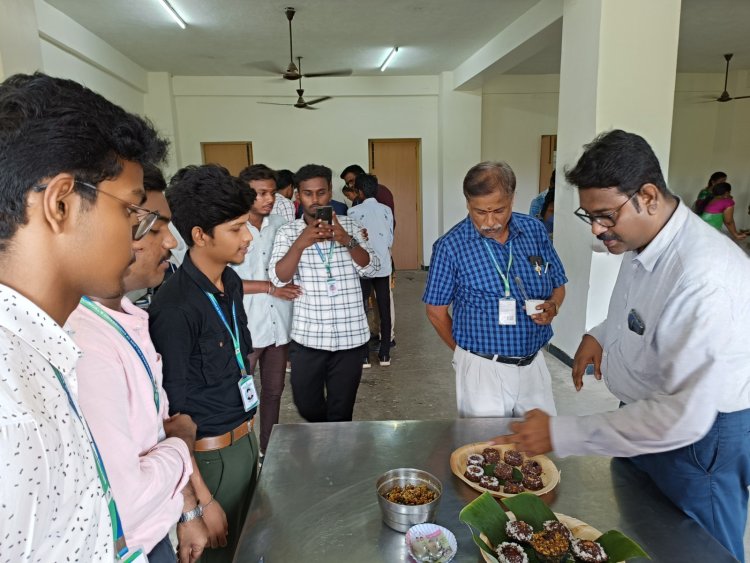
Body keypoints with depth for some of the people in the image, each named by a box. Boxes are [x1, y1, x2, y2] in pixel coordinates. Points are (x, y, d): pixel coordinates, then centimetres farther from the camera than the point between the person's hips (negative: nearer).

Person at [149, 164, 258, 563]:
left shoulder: (232, 283, -1)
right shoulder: (174, 307, -25)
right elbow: (171, 412, -20)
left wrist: (250, 431, 13)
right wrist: (202, 500, -16)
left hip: (245, 439, 7)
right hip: (211, 455, -7)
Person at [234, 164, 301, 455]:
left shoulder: (281, 224, 5)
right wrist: (269, 287, -14)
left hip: (279, 325, 5)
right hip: (245, 328, -4)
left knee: (273, 390, 16)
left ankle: (267, 447, 34)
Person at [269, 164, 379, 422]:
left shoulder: (349, 227, 3)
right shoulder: (288, 232, 0)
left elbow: (371, 268, -7)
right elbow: (278, 278, -12)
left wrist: (347, 241, -24)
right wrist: (300, 244, -28)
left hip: (350, 335, 0)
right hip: (307, 336, 0)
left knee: (341, 410, 9)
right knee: (306, 404, 14)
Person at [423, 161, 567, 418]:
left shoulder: (535, 230, -2)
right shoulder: (450, 246, -13)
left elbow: (558, 286, 11)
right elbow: (436, 311, -3)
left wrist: (552, 307, -11)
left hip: (534, 364, 4)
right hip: (483, 369, -3)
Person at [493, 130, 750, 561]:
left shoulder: (705, 275, -33)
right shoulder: (640, 242, -5)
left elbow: (684, 417, -34)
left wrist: (561, 436, -32)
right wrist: (601, 334, -2)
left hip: (700, 435, -8)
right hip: (644, 413, 8)